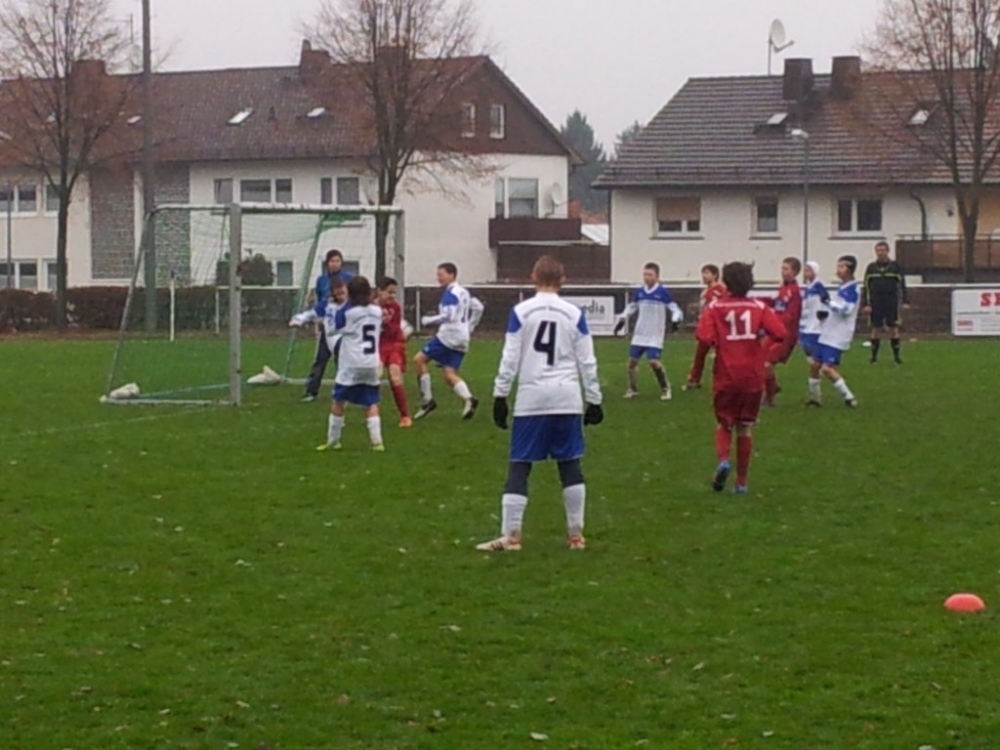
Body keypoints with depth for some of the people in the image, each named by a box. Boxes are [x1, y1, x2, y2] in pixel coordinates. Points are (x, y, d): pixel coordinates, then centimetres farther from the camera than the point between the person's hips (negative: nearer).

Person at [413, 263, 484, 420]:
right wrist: (469, 328, 26)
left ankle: (427, 400, -4)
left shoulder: (450, 294, -11)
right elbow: (478, 308, 26)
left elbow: (448, 316, -22)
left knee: (420, 359, -2)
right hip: (461, 339, 9)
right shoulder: (463, 292, 17)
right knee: (449, 374, 6)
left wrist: (429, 320, -11)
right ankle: (468, 398, -17)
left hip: (448, 335, -9)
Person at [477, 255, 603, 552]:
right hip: (567, 397, 2)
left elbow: (510, 358, -3)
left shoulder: (520, 312, -1)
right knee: (570, 464, 10)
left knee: (519, 465, 2)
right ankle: (576, 534, 12)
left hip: (532, 397, -2)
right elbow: (587, 362, 5)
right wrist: (594, 400, 12)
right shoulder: (574, 313, 3)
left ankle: (510, 536, -2)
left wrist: (500, 395, 4)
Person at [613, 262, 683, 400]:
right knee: (632, 360, 2)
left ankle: (665, 389, 4)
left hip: (655, 336, -5)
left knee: (654, 362, -15)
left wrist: (675, 320, -25)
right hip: (639, 335, 5)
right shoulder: (639, 292, 3)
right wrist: (623, 319, 9)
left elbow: (675, 309, -7)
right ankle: (632, 389, 20)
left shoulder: (663, 292, -9)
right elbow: (631, 307, 20)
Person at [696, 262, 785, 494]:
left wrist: (715, 344, 4)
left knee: (723, 424, 14)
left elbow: (705, 337, -17)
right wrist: (761, 334, 8)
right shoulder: (759, 307, 0)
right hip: (753, 378, 1)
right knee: (745, 428, 14)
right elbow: (779, 333, -12)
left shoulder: (715, 307, -3)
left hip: (725, 377, -1)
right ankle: (742, 481, 15)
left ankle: (723, 460, -15)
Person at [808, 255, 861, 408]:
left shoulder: (852, 289, -12)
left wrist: (829, 302, -31)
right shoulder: (841, 288, 14)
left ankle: (848, 398, -8)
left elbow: (846, 309, -25)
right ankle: (815, 397, 24)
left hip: (838, 337, -9)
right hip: (828, 334, 9)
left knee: (827, 368, -16)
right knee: (814, 364, 11)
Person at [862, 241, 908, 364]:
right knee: (876, 329, 3)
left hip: (891, 302, -1)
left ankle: (897, 355, 5)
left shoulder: (895, 266, 3)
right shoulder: (871, 267, 6)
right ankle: (874, 355, 10)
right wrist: (866, 304, -1)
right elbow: (867, 287, 6)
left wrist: (905, 301, -4)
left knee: (893, 328, -1)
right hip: (876, 302, 1)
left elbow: (902, 284, 3)